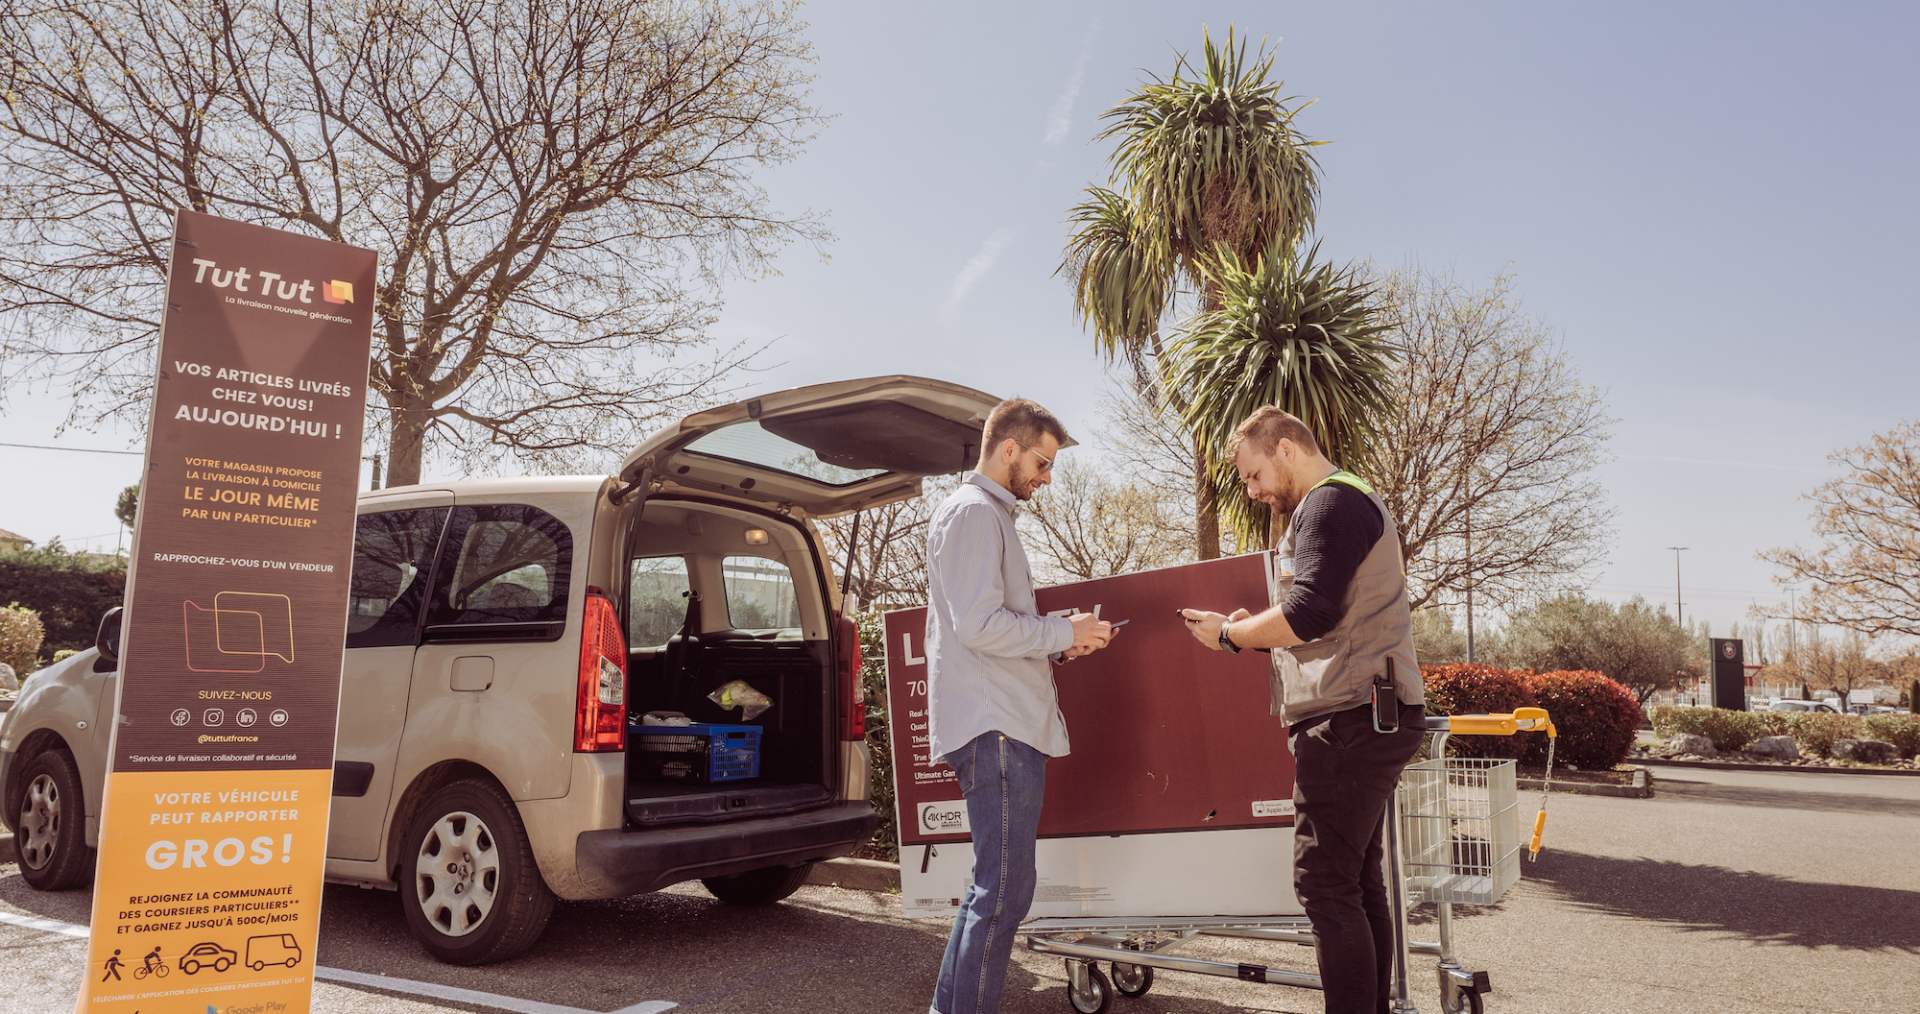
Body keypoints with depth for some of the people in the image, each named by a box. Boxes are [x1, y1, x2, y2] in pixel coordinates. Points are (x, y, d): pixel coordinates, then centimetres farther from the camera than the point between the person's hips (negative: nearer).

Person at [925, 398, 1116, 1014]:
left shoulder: (990, 515, 24)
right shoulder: (972, 513, -9)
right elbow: (981, 625, -19)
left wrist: (1058, 643, 14)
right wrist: (1064, 632, -8)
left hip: (1007, 726, 11)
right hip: (996, 729, -11)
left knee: (995, 888, 16)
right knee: (1004, 892, -8)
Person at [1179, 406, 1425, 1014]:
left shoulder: (1329, 503, -9)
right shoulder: (1352, 503, 24)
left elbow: (1308, 614, -21)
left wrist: (1231, 634, -7)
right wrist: (1255, 630, 15)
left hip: (1351, 718, -11)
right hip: (1371, 717, 11)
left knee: (1326, 884, -9)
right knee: (1359, 882, 13)